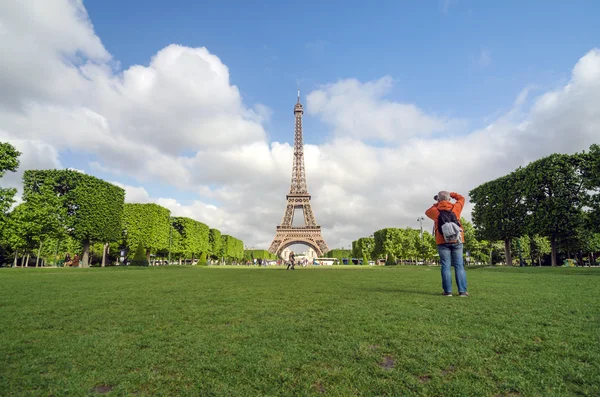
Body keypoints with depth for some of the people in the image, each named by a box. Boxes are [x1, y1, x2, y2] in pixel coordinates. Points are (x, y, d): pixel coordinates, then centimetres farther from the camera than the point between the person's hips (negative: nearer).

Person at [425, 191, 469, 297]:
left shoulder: (436, 211, 1)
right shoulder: (455, 208, 4)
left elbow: (427, 212, 23)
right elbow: (461, 198, 23)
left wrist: (436, 204, 23)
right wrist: (450, 194, 25)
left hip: (443, 242, -1)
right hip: (457, 241, 1)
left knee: (446, 266, 1)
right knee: (459, 266, 3)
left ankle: (448, 291, -1)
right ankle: (462, 291, 2)